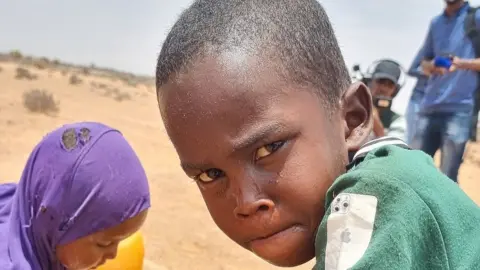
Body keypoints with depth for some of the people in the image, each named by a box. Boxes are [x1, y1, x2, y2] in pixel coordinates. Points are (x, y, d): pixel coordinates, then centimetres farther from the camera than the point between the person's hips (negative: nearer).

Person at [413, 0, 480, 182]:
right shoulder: (436, 23, 19)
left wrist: (462, 63, -21)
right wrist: (432, 66, -1)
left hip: (459, 108, -5)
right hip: (429, 107, 5)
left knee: (447, 179, -7)